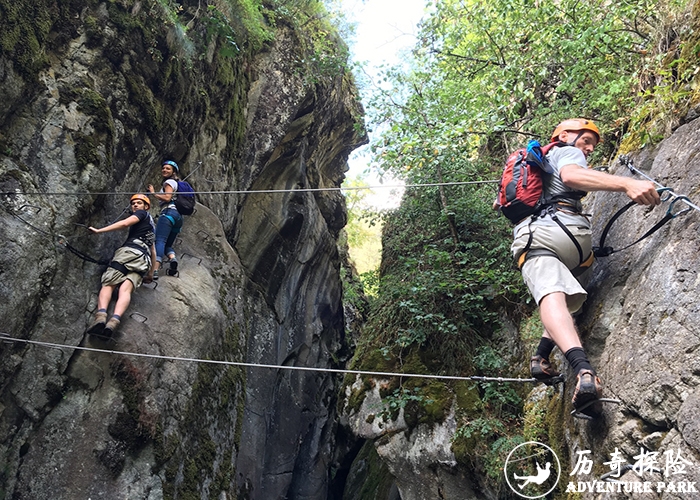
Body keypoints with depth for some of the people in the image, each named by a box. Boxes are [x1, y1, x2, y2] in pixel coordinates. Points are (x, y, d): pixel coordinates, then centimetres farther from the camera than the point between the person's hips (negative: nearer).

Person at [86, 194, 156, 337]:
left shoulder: (143, 214, 16)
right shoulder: (151, 225, 38)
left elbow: (124, 224, -2)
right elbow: (153, 252, 38)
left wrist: (99, 231, -4)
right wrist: (150, 273, 40)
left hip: (130, 251, -5)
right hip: (144, 260, 6)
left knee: (108, 284, -12)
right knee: (126, 288, -19)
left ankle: (101, 314, -39)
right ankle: (115, 319, -46)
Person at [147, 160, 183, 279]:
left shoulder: (169, 182, 5)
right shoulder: (176, 183, 32)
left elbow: (167, 198, -9)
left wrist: (153, 193, 0)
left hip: (168, 213, -10)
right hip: (178, 216, 10)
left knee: (159, 241, -22)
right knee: (167, 245, 11)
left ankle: (155, 270, -37)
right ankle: (173, 259, -21)